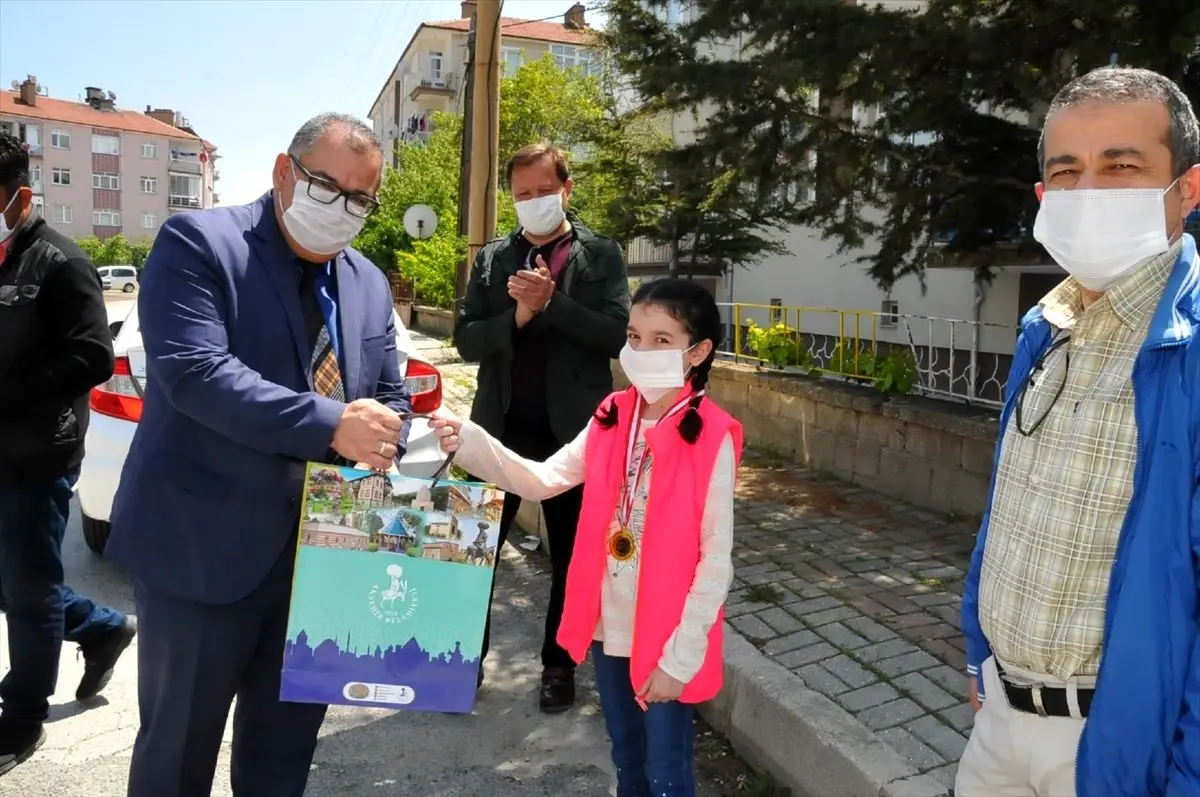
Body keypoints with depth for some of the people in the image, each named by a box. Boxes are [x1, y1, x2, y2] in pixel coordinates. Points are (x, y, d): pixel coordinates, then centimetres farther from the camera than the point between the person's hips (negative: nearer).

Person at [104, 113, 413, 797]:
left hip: (320, 549, 6)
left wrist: (381, 448, -10)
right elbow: (194, 372, -22)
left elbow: (392, 398, 13)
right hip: (204, 545, -5)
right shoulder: (197, 242, -9)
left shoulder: (371, 285, 10)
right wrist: (330, 425, -29)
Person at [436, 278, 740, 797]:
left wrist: (679, 656, -16)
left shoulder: (713, 439, -18)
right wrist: (471, 443, -18)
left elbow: (716, 559, -16)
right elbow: (541, 480, -4)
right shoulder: (612, 419, -1)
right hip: (608, 624, 5)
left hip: (666, 639, -5)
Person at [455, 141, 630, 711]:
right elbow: (467, 340, -1)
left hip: (570, 430, -1)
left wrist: (550, 302, -19)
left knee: (571, 556, 11)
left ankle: (559, 664, 29)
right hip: (501, 427, 2)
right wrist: (517, 316, -18)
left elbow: (617, 333, -11)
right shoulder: (492, 258, 6)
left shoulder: (600, 254, 0)